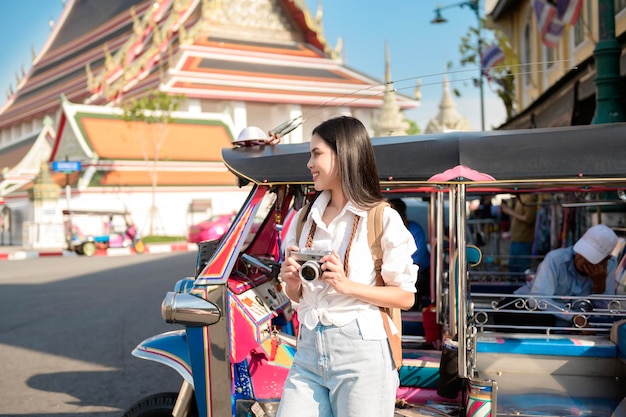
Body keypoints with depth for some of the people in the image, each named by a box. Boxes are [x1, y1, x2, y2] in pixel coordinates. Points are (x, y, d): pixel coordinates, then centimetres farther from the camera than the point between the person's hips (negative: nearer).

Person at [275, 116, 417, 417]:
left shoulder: (382, 219, -7)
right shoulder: (304, 218, 10)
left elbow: (405, 297, -6)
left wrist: (347, 285, -18)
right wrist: (291, 281, -5)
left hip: (361, 351, -5)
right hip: (309, 349, 5)